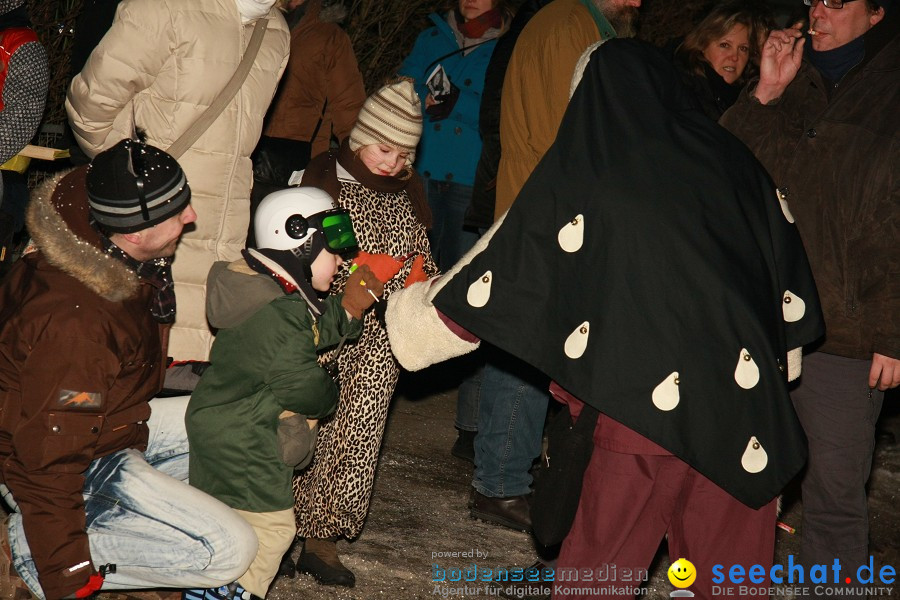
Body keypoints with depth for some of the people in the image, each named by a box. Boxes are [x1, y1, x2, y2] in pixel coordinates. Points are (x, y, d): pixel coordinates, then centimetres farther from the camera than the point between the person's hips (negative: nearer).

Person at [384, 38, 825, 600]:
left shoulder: (579, 174, -2)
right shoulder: (731, 160, 5)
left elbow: (506, 271, 5)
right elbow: (793, 287, 9)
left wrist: (414, 313, 21)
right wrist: (775, 368, 23)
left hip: (642, 400, -3)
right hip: (745, 402, 3)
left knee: (604, 555, 11)